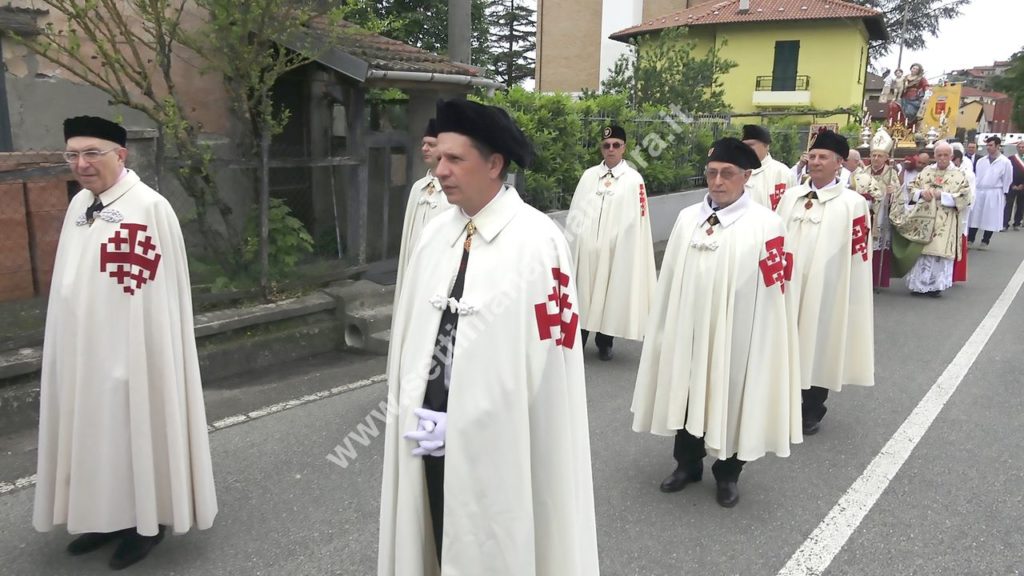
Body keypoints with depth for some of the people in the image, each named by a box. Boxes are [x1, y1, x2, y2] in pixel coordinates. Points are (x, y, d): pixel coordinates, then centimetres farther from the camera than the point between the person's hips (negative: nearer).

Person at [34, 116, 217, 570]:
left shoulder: (149, 207, -18)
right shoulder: (79, 204, 7)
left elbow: (158, 294, -18)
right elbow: (72, 281, 14)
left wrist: (148, 355, -17)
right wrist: (71, 345, 15)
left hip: (131, 350, -8)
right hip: (82, 349, 8)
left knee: (135, 429, 6)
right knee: (95, 431, 16)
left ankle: (147, 522, 23)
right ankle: (108, 515, 33)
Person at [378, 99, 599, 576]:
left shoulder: (538, 243, -15)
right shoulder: (436, 233, 0)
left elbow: (543, 359, -15)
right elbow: (412, 330, 6)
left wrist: (459, 426, -12)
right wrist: (413, 414, -1)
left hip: (496, 445, -5)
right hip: (431, 438, 5)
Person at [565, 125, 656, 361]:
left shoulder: (634, 179, -3)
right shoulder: (588, 175, 7)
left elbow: (636, 220, -5)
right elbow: (575, 212, 7)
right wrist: (573, 241, 1)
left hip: (616, 249, -2)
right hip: (585, 247, 2)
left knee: (610, 294, 7)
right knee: (582, 294, 6)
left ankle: (604, 342, 22)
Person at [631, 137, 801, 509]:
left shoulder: (765, 225, -11)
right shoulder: (687, 218, 2)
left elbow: (772, 294, -10)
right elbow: (671, 281, 5)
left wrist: (763, 345, -9)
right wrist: (667, 329, 6)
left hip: (735, 334, -4)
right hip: (687, 329, 4)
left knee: (730, 401, 11)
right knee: (686, 396, 16)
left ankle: (727, 474, 33)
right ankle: (687, 464, 37)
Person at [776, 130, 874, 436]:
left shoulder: (853, 203, -7)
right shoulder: (790, 196, 6)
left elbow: (858, 254, -6)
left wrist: (851, 297, -7)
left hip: (826, 289, -3)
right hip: (788, 284, 4)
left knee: (818, 348, 8)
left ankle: (812, 411, 25)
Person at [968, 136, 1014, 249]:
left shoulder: (1005, 162, -4)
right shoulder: (981, 161, 9)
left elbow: (1007, 180, -2)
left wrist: (1004, 195, -4)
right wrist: (972, 190, 4)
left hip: (994, 194, -3)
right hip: (978, 192, 4)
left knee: (990, 218, 4)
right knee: (974, 216, 3)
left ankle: (985, 242, 13)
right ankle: (970, 240, 9)